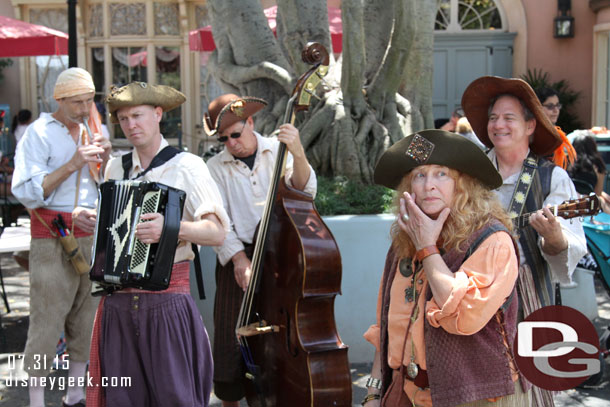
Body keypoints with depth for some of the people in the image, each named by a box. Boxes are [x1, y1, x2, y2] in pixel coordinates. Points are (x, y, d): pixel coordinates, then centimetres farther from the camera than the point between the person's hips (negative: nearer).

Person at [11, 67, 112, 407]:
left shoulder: (91, 131, 13)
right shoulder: (40, 133, -6)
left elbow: (107, 189, 19)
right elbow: (28, 192, -16)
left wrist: (104, 161, -1)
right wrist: (72, 165, -21)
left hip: (91, 234, 6)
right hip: (53, 238, -6)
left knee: (87, 319, 11)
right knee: (47, 321, -6)